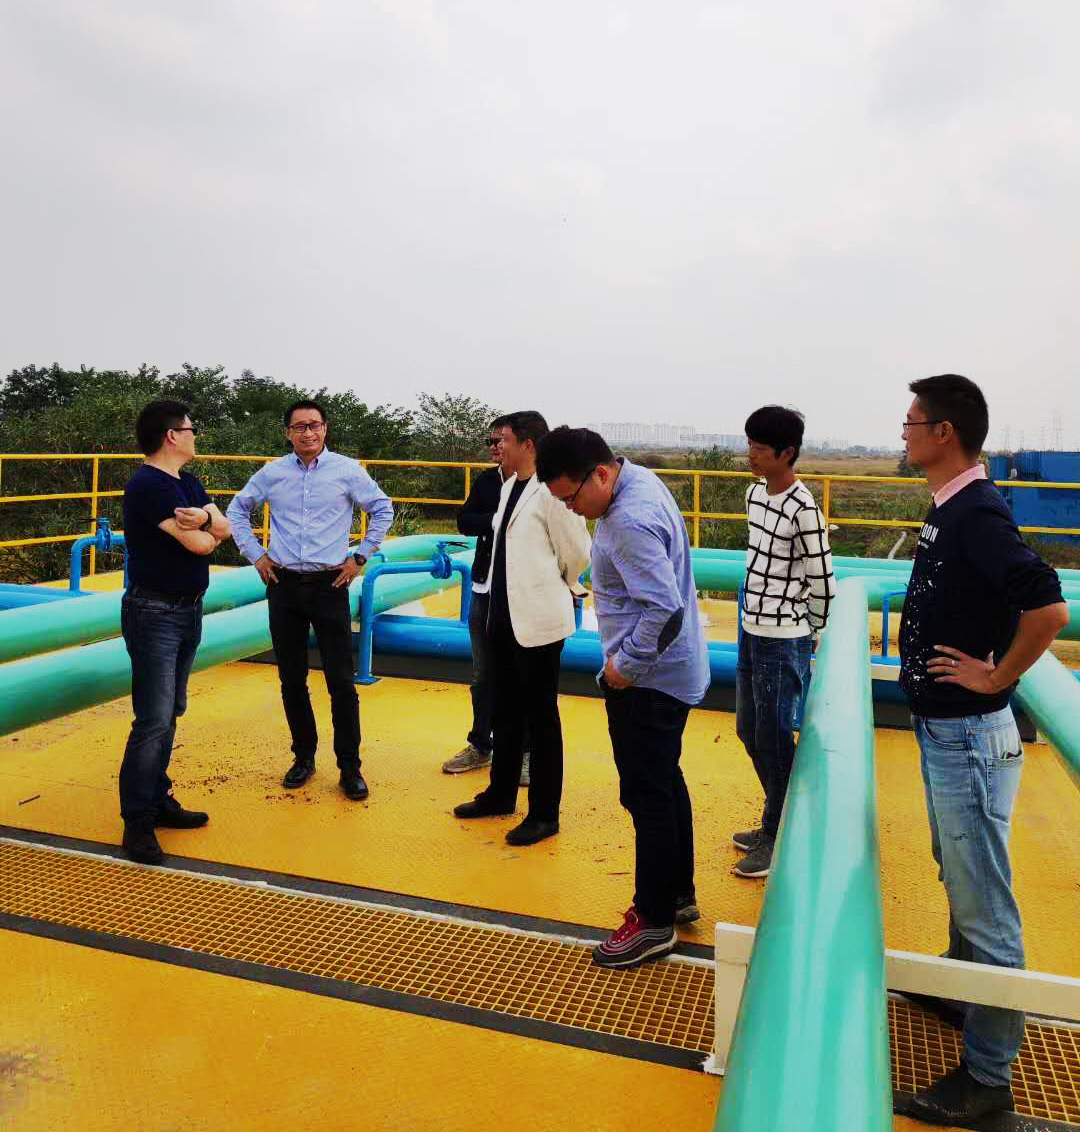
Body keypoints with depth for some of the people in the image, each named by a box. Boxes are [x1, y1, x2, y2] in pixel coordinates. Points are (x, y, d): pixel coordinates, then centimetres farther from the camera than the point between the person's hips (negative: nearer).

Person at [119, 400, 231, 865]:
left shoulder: (189, 485, 12)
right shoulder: (148, 485, -17)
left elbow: (224, 529, 1)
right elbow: (200, 544, -20)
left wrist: (203, 519, -21)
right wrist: (204, 529, 2)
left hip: (188, 611, 9)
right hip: (155, 613, -9)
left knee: (169, 714, 14)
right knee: (154, 719, -8)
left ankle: (157, 800, 24)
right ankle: (137, 822, 1)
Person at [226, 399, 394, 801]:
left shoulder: (347, 470, -2)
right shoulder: (272, 473, 4)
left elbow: (383, 510, 7)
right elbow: (237, 509, 17)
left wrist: (360, 557, 3)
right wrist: (254, 554, 8)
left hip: (329, 585, -2)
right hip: (283, 585, 3)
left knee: (341, 681, -2)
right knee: (291, 680, 10)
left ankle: (349, 767, 9)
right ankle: (303, 757, 26)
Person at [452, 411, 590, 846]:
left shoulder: (551, 490, -17)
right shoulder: (508, 486, 9)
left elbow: (576, 551, -13)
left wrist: (557, 587, 4)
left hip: (538, 620, -9)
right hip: (503, 613, 9)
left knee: (541, 716, 3)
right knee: (506, 711, 19)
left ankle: (544, 814, 15)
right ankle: (501, 793, 35)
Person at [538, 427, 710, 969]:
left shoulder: (630, 522, -27)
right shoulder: (639, 479, 6)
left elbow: (666, 609, -32)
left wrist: (626, 665, -19)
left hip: (647, 681, -11)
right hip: (672, 673, 11)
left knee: (647, 797, 1)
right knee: (666, 784, 20)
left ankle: (654, 922, 16)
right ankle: (678, 894, 35)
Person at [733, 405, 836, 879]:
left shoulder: (803, 510, -19)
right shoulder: (755, 493, 7)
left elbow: (822, 583, -12)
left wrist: (809, 639, 0)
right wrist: (754, 623, 15)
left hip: (783, 642, -9)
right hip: (751, 631, 9)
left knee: (773, 740, 2)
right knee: (748, 731, 19)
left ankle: (778, 839, 20)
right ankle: (777, 822, 36)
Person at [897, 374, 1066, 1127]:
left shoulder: (976, 514, -22)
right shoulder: (950, 507, 7)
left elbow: (1048, 608, -32)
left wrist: (997, 677, -20)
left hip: (969, 736, -10)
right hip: (942, 727, 10)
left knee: (983, 900, 3)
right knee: (959, 879, 25)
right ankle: (961, 990, 45)